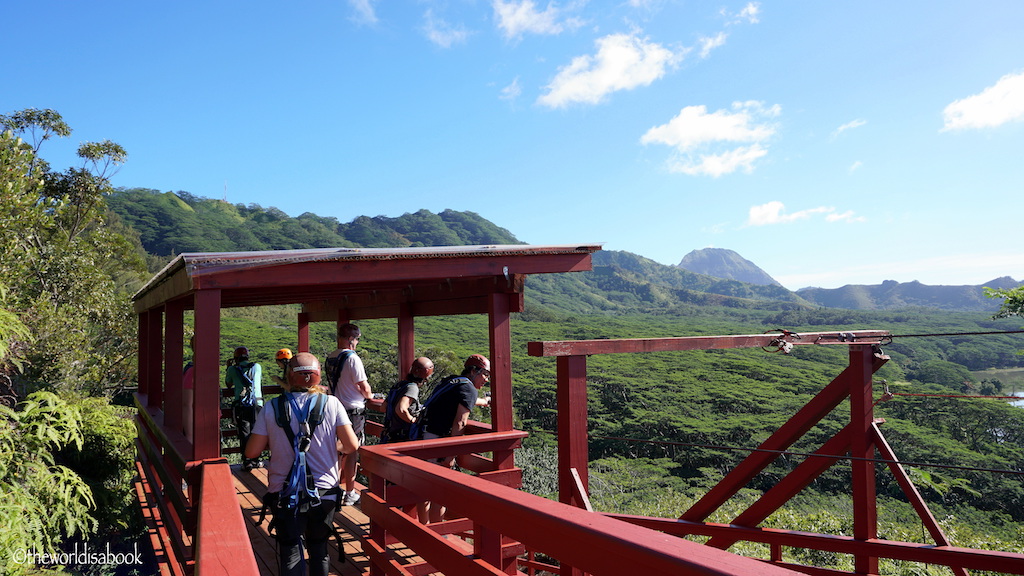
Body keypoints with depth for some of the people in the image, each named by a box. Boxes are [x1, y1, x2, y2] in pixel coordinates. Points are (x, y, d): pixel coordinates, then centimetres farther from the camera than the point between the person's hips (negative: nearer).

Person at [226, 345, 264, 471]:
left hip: (241, 405, -1)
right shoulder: (257, 366, 12)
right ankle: (255, 460, 15)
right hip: (257, 403, 2)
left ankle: (247, 462, 1)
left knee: (244, 433, 3)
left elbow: (228, 384, 24)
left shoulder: (233, 369, 7)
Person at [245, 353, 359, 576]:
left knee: (290, 553, 8)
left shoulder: (272, 409, -6)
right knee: (319, 550, 19)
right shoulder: (331, 404, -7)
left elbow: (251, 451, -4)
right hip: (324, 492, 1)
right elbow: (352, 446, -10)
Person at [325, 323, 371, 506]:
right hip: (354, 410, -7)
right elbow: (365, 388, -16)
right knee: (352, 453, 2)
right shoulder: (352, 358, -18)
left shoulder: (330, 358, 6)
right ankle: (350, 494, 11)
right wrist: (369, 395, 7)